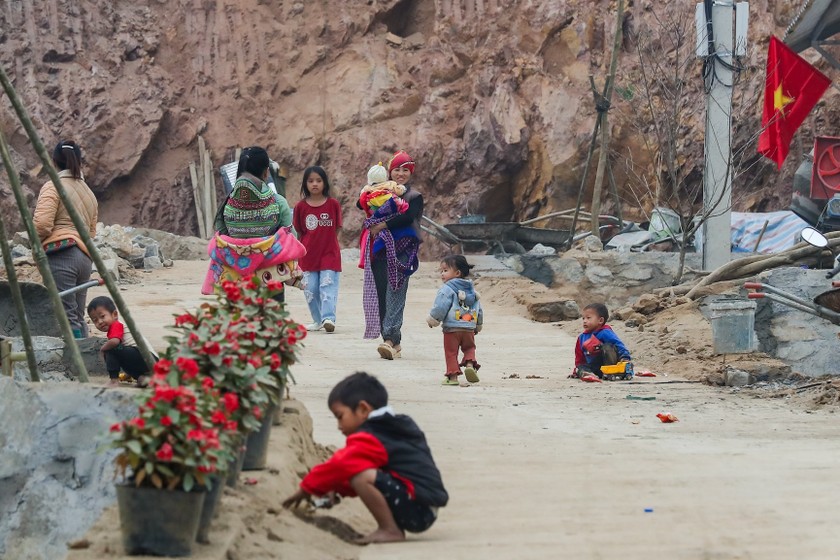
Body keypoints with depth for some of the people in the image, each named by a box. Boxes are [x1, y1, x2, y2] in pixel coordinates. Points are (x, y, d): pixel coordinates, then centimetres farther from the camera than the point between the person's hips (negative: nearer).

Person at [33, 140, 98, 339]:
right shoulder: (88, 192, 21)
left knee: (67, 317, -10)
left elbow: (42, 225, -12)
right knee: (78, 317, 12)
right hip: (85, 256, 7)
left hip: (60, 255, -7)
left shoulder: (53, 187, -3)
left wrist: (37, 245, 6)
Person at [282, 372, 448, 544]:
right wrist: (337, 488, 17)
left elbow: (339, 465, -9)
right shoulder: (399, 428, 19)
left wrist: (306, 489, 4)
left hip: (417, 510, -10)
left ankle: (390, 530, -12)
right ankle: (395, 526, 11)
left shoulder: (369, 439, -10)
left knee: (362, 477, -24)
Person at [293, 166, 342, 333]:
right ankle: (318, 320, 17)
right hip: (308, 255, 2)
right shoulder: (301, 207, 2)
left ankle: (328, 318, -18)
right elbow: (299, 232, 8)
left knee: (328, 286, -11)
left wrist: (327, 243, -1)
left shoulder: (333, 204, -1)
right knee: (310, 289, 5)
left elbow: (336, 230, 5)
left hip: (329, 255, -2)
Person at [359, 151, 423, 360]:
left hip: (401, 251, -4)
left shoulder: (415, 197, 5)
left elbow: (408, 217, -12)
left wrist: (383, 225, -14)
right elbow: (361, 204, 7)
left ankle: (390, 339, -24)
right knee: (380, 294, -1)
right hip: (381, 250, 4)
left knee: (395, 295, -14)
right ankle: (394, 343, 4)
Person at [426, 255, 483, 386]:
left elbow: (440, 307, -13)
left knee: (451, 352, 4)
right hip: (469, 328, 5)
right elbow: (479, 310, 20)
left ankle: (453, 375, 3)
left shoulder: (447, 289, -7)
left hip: (452, 328, -5)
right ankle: (469, 363, -5)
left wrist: (432, 320, 2)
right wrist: (478, 325, 32)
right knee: (469, 348, 20)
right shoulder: (472, 289, 15)